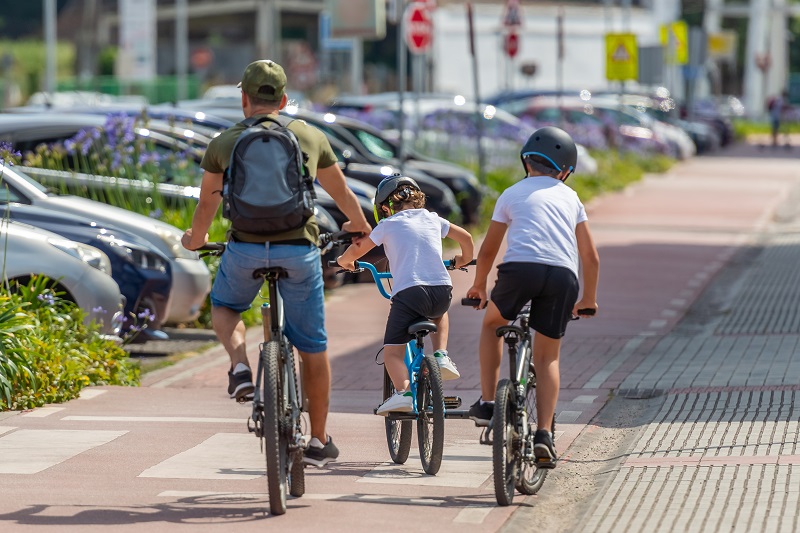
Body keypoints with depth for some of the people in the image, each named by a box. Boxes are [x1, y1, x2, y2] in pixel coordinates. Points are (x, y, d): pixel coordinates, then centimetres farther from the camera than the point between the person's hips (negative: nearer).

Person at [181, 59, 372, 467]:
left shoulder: (224, 143, 8)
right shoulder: (310, 137, 11)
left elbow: (207, 205, 21)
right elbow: (340, 191, 25)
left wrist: (195, 240, 42)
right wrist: (359, 226, 46)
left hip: (245, 249, 0)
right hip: (299, 250, 0)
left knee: (223, 307, 31)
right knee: (312, 347, 13)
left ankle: (240, 366, 2)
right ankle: (318, 442, 19)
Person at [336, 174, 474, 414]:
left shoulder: (389, 224, 8)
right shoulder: (433, 219, 20)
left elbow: (357, 249, 8)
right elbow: (465, 237, 27)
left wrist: (344, 260, 30)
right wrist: (464, 259, 47)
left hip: (409, 291, -4)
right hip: (442, 291, 4)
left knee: (392, 351, 0)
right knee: (439, 313, 40)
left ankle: (403, 390, -26)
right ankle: (441, 355, 19)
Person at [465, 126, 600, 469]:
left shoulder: (512, 194, 23)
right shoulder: (569, 197, 26)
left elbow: (488, 250, 28)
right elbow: (591, 257, 27)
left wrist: (478, 287, 44)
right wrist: (589, 300, 40)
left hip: (521, 267, -1)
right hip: (563, 275, 1)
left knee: (492, 323, 28)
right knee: (547, 357, 13)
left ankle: (487, 403, 18)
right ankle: (544, 435, 0)